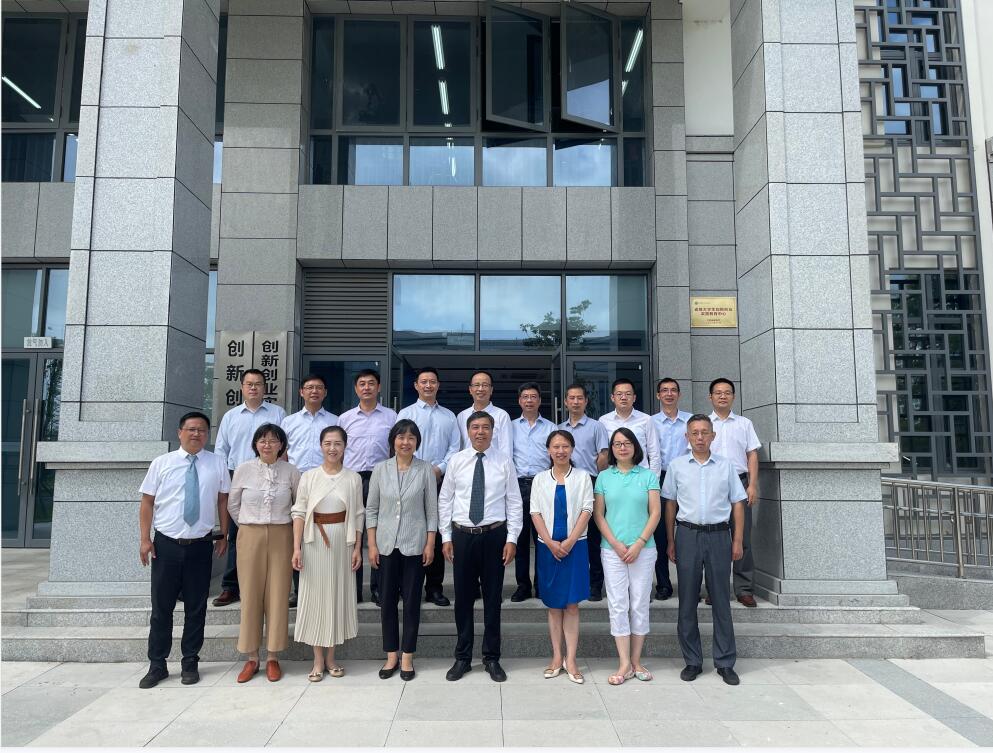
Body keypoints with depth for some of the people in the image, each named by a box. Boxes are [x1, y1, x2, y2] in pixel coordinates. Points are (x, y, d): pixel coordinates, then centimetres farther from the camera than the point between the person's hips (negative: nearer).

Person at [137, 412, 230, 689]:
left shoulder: (217, 464, 3)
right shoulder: (161, 463, 1)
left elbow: (222, 501, 6)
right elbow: (147, 502, 1)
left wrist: (223, 536, 4)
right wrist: (145, 538, -5)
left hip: (201, 545, 1)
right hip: (166, 544, 0)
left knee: (196, 608, 9)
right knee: (161, 607, 7)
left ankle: (190, 663, 22)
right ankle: (157, 665, 21)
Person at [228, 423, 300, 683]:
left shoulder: (291, 472, -2)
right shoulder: (243, 470, -1)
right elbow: (232, 505, 10)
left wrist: (286, 529, 9)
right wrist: (249, 527, 10)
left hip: (281, 537, 0)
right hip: (250, 537, 1)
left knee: (278, 595, 2)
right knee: (250, 594, 4)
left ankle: (273, 657, 14)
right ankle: (251, 657, 16)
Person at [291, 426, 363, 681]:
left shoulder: (353, 478, 1)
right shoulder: (308, 476, -2)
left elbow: (358, 514, 3)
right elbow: (299, 513, -3)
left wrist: (357, 547, -1)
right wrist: (296, 547, -9)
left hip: (342, 541, 1)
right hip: (315, 541, -1)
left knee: (339, 595, 8)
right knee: (315, 595, 4)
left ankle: (331, 657, 22)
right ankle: (318, 660, 16)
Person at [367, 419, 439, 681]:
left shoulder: (426, 469, -4)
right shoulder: (381, 469, 1)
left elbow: (432, 509, -1)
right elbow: (371, 509, 4)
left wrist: (430, 544, -5)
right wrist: (372, 545, 0)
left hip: (414, 545, -2)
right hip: (387, 544, 2)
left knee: (411, 601, 6)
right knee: (387, 600, 9)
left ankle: (407, 657, 19)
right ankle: (391, 655, 23)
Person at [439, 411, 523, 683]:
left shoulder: (504, 462, -1)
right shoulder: (456, 461, 2)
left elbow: (514, 502, 0)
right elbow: (445, 500, 5)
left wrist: (511, 539, -5)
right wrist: (446, 537, 1)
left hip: (494, 535, -1)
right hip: (462, 535, 1)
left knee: (493, 597, 8)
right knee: (463, 597, 8)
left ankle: (492, 658, 22)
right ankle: (462, 658, 23)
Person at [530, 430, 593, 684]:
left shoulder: (582, 477, 3)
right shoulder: (540, 479, 6)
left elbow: (586, 510, -4)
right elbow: (536, 513, 1)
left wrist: (569, 542, -12)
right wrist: (551, 543, -10)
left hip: (575, 546, -1)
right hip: (548, 547, 1)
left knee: (572, 604, 0)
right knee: (553, 604, 8)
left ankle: (570, 660, 5)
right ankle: (557, 658, 16)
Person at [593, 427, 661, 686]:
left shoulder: (648, 476, 3)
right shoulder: (604, 477, 6)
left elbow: (656, 512, -1)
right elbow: (598, 513, 3)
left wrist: (639, 544, -10)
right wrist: (615, 544, -7)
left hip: (643, 549, 0)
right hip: (612, 550, 0)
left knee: (640, 604, 5)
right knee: (618, 605, 1)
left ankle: (636, 661, 17)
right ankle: (624, 664, 8)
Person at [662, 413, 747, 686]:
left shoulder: (726, 465, 5)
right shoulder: (677, 466, 4)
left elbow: (738, 503, 7)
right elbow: (670, 504, 7)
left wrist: (738, 541, 1)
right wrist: (671, 542, 5)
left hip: (718, 535, 0)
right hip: (687, 534, 0)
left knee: (721, 599, 5)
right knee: (687, 600, 5)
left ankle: (725, 662, 16)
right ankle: (692, 661, 17)